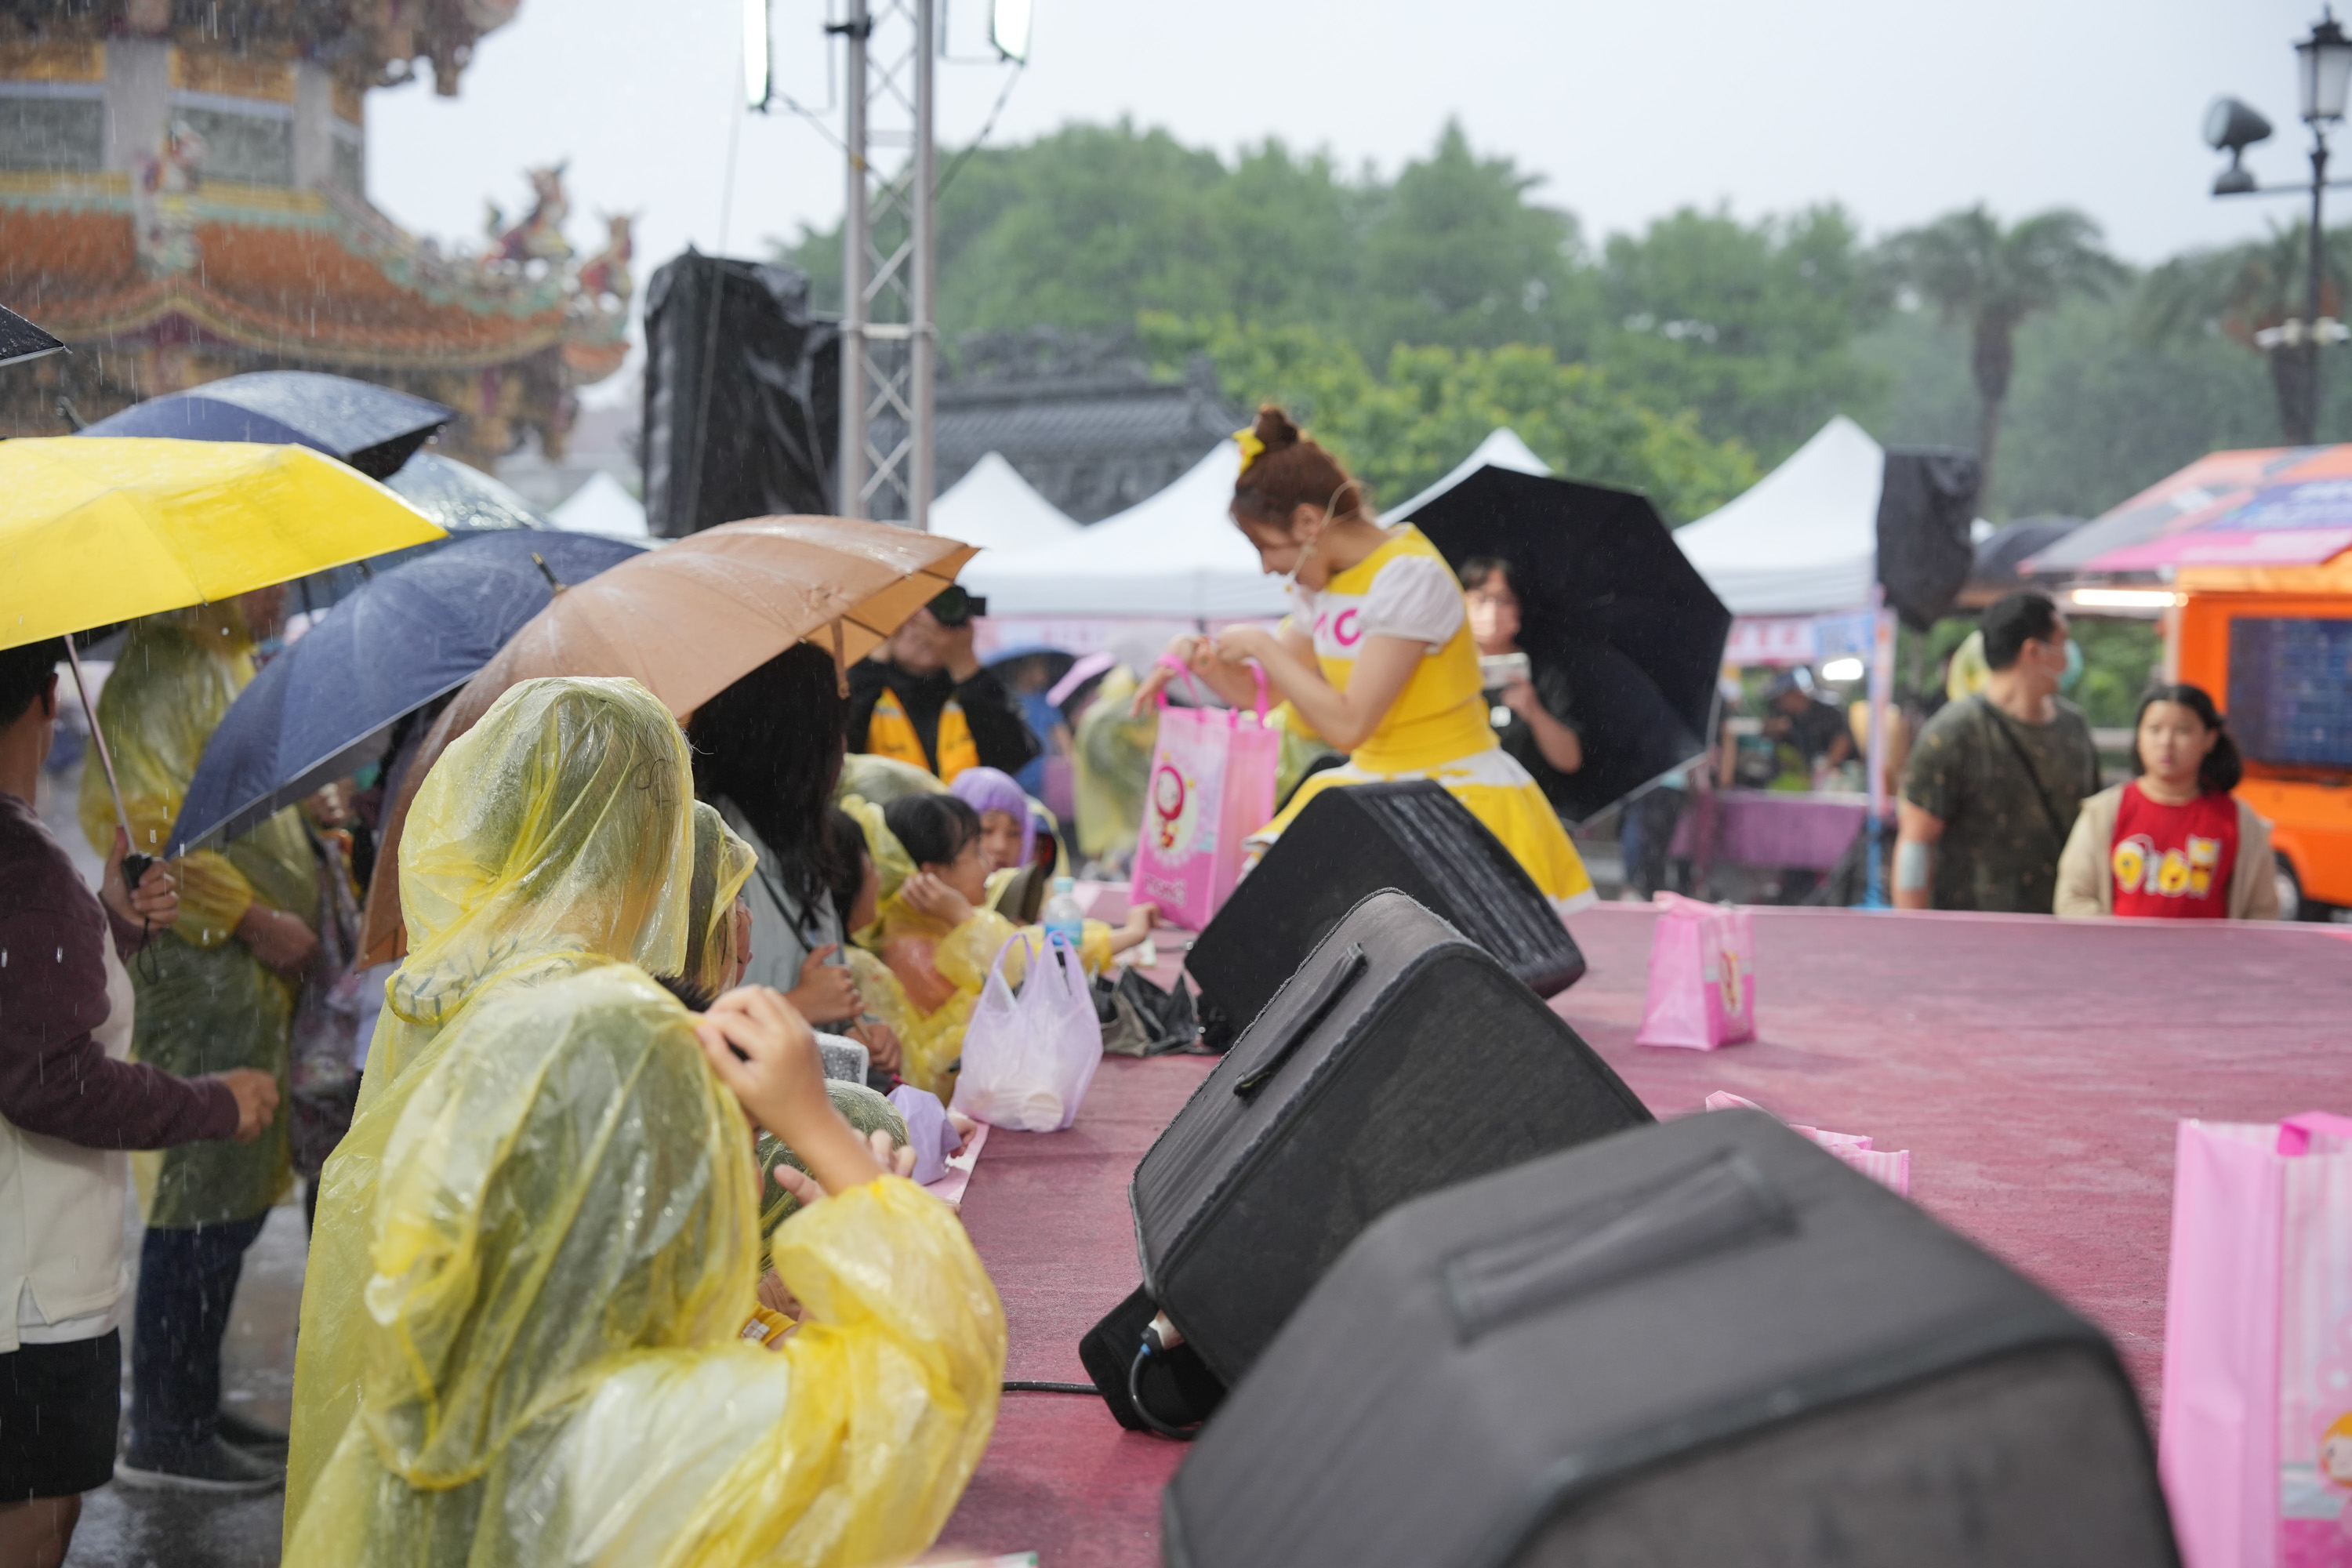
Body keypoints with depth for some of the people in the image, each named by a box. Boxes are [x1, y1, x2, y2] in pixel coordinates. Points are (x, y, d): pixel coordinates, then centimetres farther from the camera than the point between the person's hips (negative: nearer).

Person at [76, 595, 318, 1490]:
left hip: (253, 978, 10)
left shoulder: (229, 665, 20)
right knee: (200, 1198, -7)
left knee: (234, 1198, 14)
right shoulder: (166, 670, -13)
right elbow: (132, 816, -23)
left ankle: (194, 1410, 23)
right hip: (196, 972, -10)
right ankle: (162, 1435, 1)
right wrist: (250, 918, -21)